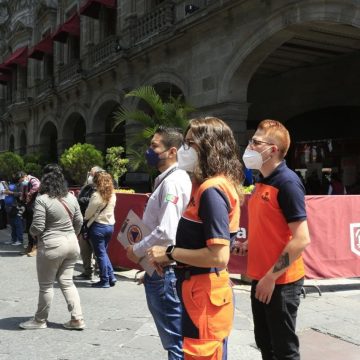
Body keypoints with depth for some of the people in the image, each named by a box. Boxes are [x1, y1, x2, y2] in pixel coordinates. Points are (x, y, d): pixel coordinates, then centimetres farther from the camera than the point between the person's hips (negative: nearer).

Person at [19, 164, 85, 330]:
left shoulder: (42, 199, -15)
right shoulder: (71, 197, 5)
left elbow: (37, 227, -17)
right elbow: (79, 221, 12)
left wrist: (31, 232, 5)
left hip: (52, 246, -6)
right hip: (72, 243, 7)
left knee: (46, 285, 9)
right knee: (67, 281, 15)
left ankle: (40, 320, 24)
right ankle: (77, 318, 12)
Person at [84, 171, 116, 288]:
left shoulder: (96, 195, -17)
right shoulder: (112, 195, 5)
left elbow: (89, 212, -10)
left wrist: (85, 218, 13)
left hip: (98, 226, -7)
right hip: (110, 225, 7)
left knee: (101, 254, 2)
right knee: (104, 252, 18)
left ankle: (104, 281, 8)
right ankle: (111, 277, 16)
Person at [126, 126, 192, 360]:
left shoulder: (173, 181, -19)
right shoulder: (168, 179, 12)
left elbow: (166, 232, -27)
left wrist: (138, 250, -13)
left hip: (164, 270, -10)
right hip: (162, 267, 10)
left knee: (174, 336, 2)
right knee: (175, 333, 20)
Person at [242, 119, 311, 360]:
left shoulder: (287, 182, -18)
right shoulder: (263, 182, 9)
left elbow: (301, 239, -22)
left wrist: (271, 277, -19)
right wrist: (247, 243, 6)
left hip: (280, 282, -8)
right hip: (260, 279, 8)